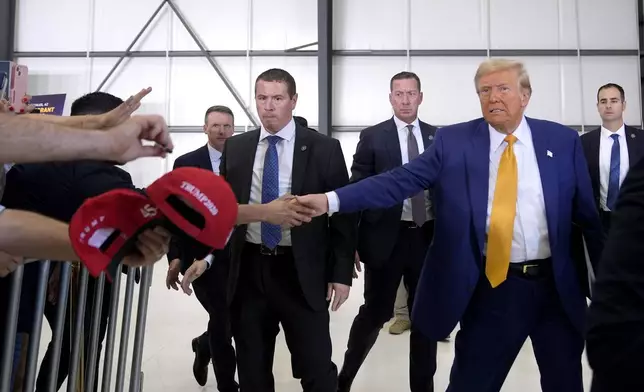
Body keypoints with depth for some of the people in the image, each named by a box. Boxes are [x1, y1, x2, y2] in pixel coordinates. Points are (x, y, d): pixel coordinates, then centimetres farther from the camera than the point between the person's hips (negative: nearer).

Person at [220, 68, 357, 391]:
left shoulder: (324, 149, -2)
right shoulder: (235, 148, 7)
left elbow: (343, 213, -1)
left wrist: (342, 273, -5)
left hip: (301, 272, -3)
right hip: (249, 269, 3)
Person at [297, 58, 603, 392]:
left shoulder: (563, 141, 2)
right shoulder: (453, 141, -3)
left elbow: (587, 214, 5)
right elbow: (399, 181, -12)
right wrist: (332, 200, -24)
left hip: (556, 286, 2)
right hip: (493, 286, -1)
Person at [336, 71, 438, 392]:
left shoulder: (437, 137, 8)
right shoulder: (372, 137, -1)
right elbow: (357, 189, -2)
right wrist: (352, 241, -7)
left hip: (428, 237, 3)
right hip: (386, 236, -3)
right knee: (374, 312, 6)